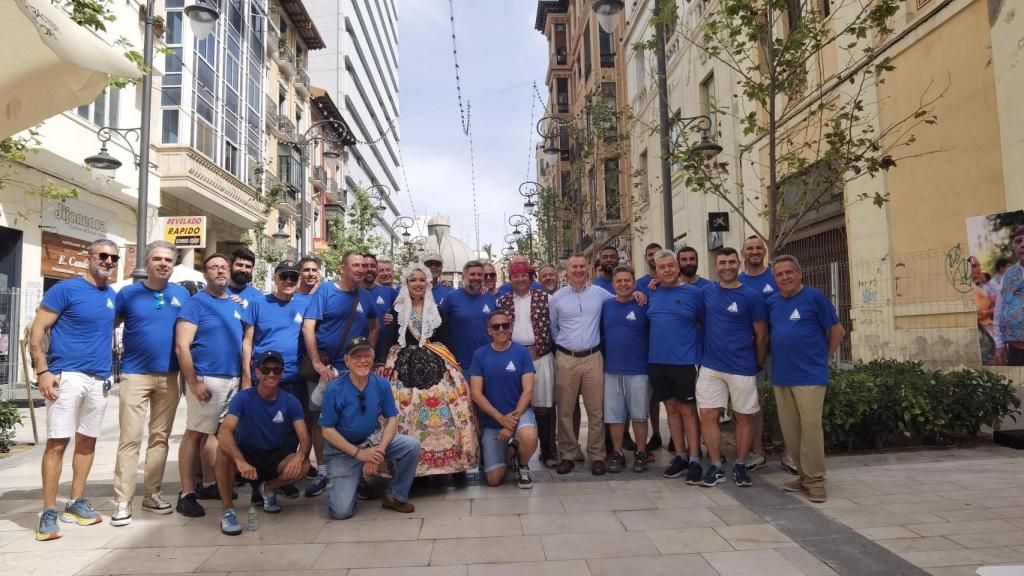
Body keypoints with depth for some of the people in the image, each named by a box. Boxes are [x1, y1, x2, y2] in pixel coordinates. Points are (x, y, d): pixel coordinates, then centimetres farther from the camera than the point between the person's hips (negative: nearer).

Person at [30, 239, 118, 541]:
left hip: (99, 379, 6)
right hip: (66, 376, -6)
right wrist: (43, 371, -16)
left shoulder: (113, 296, 12)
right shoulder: (66, 289, -6)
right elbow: (37, 330, -8)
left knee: (87, 440, 12)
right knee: (57, 442, -6)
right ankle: (49, 513, 1)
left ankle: (76, 503, 24)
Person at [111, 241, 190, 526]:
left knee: (160, 437, 9)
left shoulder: (182, 294, 7)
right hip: (135, 374, -2)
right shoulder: (128, 293, 1)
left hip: (169, 376, 3)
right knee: (130, 438, -5)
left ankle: (152, 494, 20)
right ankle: (122, 501, 1)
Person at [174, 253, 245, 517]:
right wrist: (193, 384, -16)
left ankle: (212, 483, 24)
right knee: (194, 434, -4)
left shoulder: (236, 305, 14)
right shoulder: (195, 303, -4)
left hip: (233, 379, 6)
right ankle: (187, 494, 1)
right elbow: (182, 347, -10)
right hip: (206, 379, -6)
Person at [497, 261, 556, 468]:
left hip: (540, 357, -1)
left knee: (544, 405, 1)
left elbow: (551, 325, 5)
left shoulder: (543, 298, 4)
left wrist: (549, 349, 0)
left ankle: (548, 451, 11)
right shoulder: (502, 301, 9)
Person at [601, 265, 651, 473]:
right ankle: (617, 454, 20)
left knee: (639, 415, 7)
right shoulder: (606, 306, 5)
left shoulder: (644, 306, -4)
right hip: (612, 370, 3)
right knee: (614, 415, 8)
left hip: (638, 371, -3)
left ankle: (640, 453, 21)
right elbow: (600, 333, 13)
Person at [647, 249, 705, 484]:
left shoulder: (693, 292, -4)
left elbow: (707, 323, 2)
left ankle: (694, 460, 9)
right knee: (671, 409, 12)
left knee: (688, 410, 1)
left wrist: (702, 350, 0)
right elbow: (648, 322, 21)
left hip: (685, 361, -4)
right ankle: (680, 456, 22)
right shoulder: (652, 294, 7)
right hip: (657, 361, 4)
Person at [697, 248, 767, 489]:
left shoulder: (752, 297, -4)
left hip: (742, 368, -2)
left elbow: (762, 335, 2)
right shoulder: (706, 292, 4)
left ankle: (740, 466, 22)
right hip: (710, 366, 2)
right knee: (708, 415, -1)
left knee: (744, 416, 7)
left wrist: (759, 363, 8)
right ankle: (716, 466, 11)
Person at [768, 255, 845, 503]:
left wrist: (822, 356, 3)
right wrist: (780, 356, 12)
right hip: (781, 376, 6)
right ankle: (803, 475, 23)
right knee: (790, 430, 10)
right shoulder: (772, 302, 10)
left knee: (810, 426, -7)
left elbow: (837, 331, -1)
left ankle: (815, 481, 3)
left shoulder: (814, 297, -5)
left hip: (810, 376, -5)